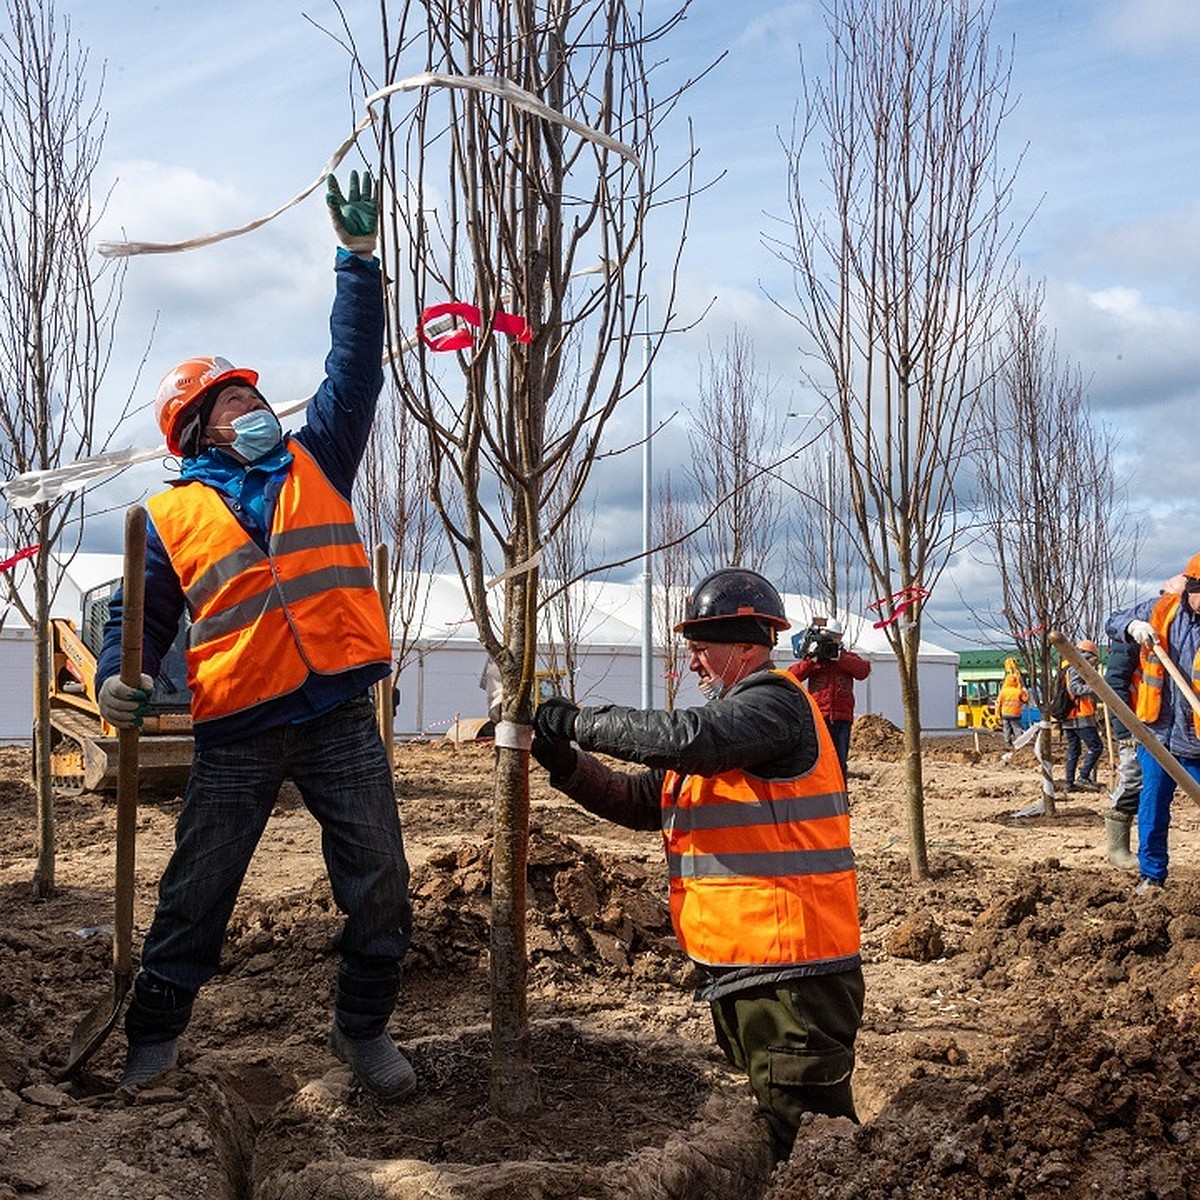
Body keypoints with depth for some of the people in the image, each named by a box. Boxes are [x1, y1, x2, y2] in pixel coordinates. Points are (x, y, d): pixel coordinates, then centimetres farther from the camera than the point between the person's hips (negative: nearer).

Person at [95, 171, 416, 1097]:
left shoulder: (317, 463, 13)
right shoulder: (173, 515, 8)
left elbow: (356, 368, 8)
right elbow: (141, 616, 10)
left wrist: (359, 256, 4)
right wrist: (120, 678, -10)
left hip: (341, 717, 1)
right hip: (238, 732, -1)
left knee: (380, 886, 3)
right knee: (196, 893, 7)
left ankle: (364, 1028, 22)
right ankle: (154, 1036, 26)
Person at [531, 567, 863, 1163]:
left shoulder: (777, 702, -12)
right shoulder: (728, 710, 19)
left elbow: (690, 738, -30)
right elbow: (639, 800, 17)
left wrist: (579, 723, -20)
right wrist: (566, 763, 2)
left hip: (791, 975, -10)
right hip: (734, 970, 10)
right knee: (770, 1126, 18)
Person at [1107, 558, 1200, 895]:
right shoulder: (1161, 609, 0)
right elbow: (1113, 624, 13)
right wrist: (1133, 626, -11)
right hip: (1157, 732, 3)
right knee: (1152, 807, 10)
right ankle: (1151, 874, 22)